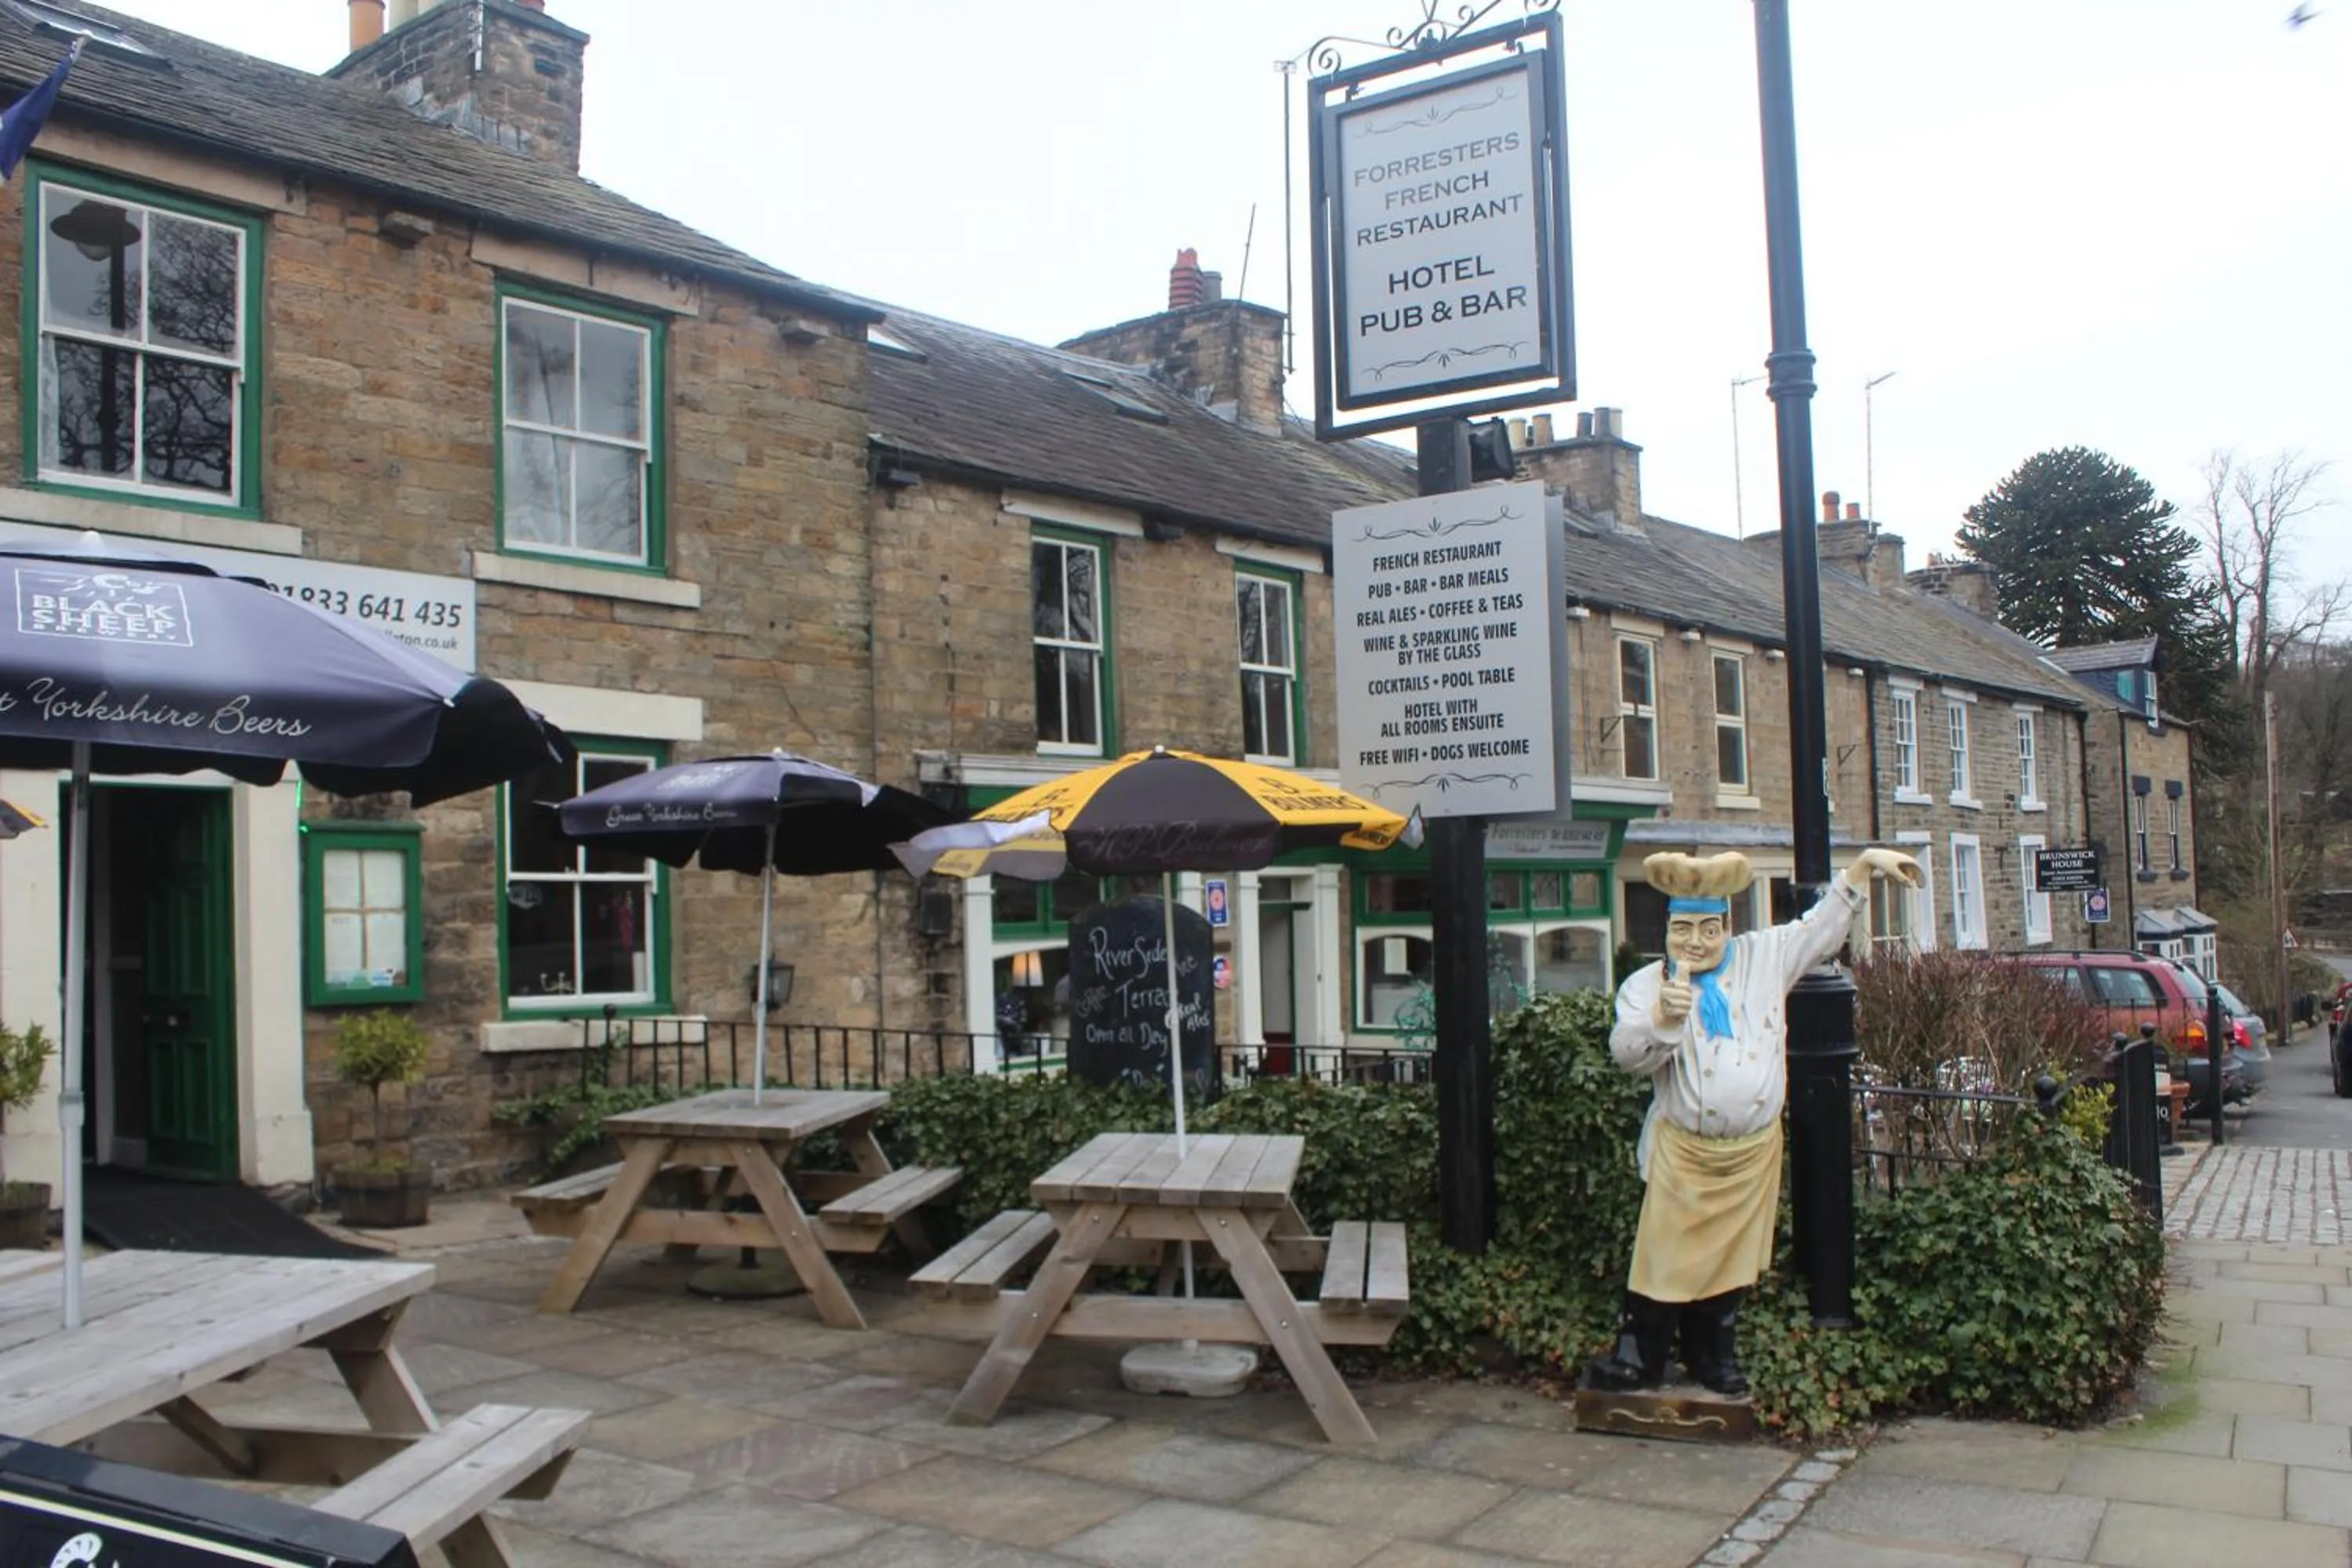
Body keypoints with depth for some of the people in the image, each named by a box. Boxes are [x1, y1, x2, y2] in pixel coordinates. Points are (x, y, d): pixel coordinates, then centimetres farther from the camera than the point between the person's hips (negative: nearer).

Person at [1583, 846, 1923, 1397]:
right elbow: (1629, 1055, -18)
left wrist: (1865, 864, 6)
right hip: (1681, 1149, -3)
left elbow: (1824, 927, 12)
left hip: (1754, 1150, 3)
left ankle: (1716, 1359, 31)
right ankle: (1637, 1359, 15)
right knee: (1665, 1254, 2)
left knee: (1732, 1258, 15)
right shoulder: (1646, 983, -5)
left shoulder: (1765, 957, 3)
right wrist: (1663, 1017, -35)